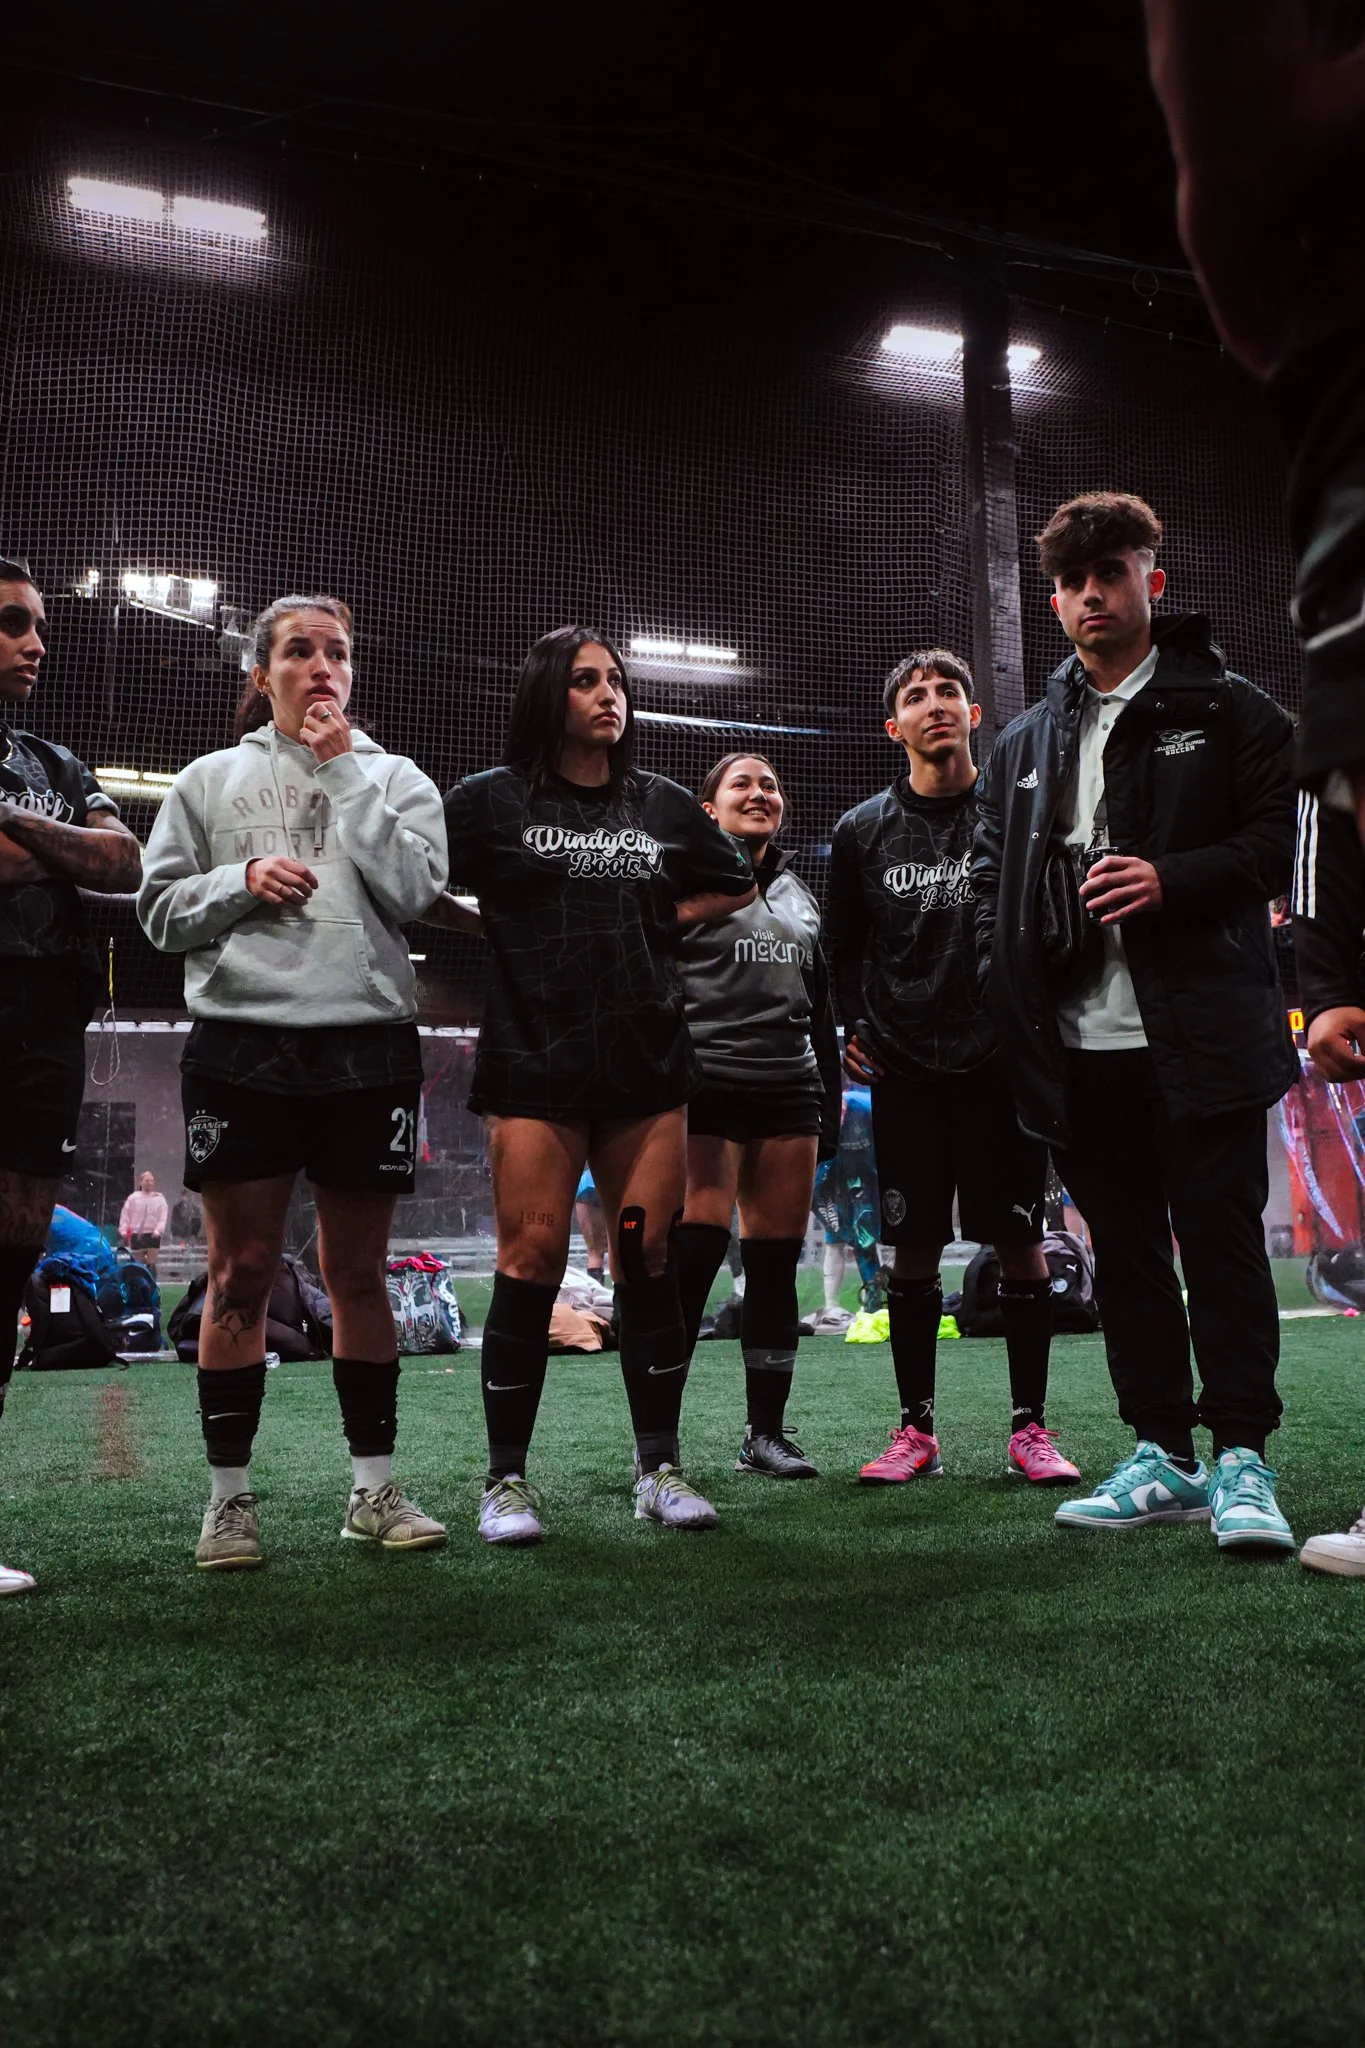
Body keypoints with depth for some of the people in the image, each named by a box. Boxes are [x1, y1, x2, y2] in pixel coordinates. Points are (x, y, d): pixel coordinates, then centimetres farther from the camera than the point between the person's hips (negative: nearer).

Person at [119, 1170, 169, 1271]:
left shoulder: (159, 1198, 4)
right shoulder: (133, 1197, 6)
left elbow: (163, 1217, -1)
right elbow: (125, 1215, 6)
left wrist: (158, 1230, -14)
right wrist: (123, 1231, -2)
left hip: (153, 1235, -1)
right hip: (136, 1234, 1)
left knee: (151, 1263, -7)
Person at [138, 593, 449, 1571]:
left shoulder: (394, 778, 11)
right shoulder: (210, 779, 12)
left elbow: (412, 888, -6)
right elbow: (160, 909, 9)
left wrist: (345, 769, -3)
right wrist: (241, 882, -9)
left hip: (368, 1044, 0)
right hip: (241, 1045, 0)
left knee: (358, 1271, 7)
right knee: (242, 1272, 2)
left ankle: (374, 1487, 17)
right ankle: (231, 1497, 13)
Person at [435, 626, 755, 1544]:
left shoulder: (662, 804, 13)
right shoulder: (491, 799, 4)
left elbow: (735, 885, 25)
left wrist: (663, 921, 11)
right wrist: (499, 924, 0)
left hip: (647, 1062, 3)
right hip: (535, 1061, -3)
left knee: (650, 1258, 3)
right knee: (531, 1257, -6)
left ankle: (660, 1467, 13)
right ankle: (507, 1479, 6)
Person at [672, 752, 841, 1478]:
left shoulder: (799, 896, 21)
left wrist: (830, 1097, 20)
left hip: (789, 1094, 6)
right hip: (706, 1089, -6)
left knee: (777, 1261, 5)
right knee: (695, 1250, -11)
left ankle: (765, 1431, 12)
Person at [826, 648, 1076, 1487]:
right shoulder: (862, 831, 6)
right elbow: (843, 946, 16)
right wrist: (854, 1029, 7)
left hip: (1005, 1063, -1)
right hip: (906, 1070, 1)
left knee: (1021, 1242, 2)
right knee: (913, 1247, 3)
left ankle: (1030, 1427, 13)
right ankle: (917, 1429, 14)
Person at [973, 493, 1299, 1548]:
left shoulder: (1228, 709, 5)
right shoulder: (1024, 742, 18)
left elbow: (1281, 839, -2)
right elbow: (992, 881, 19)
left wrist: (1171, 880, -16)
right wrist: (1012, 1003, 5)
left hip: (1200, 1033, -4)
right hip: (1081, 1040, 5)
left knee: (1222, 1242, -3)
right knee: (1125, 1252, 8)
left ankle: (1242, 1460, 5)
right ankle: (1163, 1458, 16)